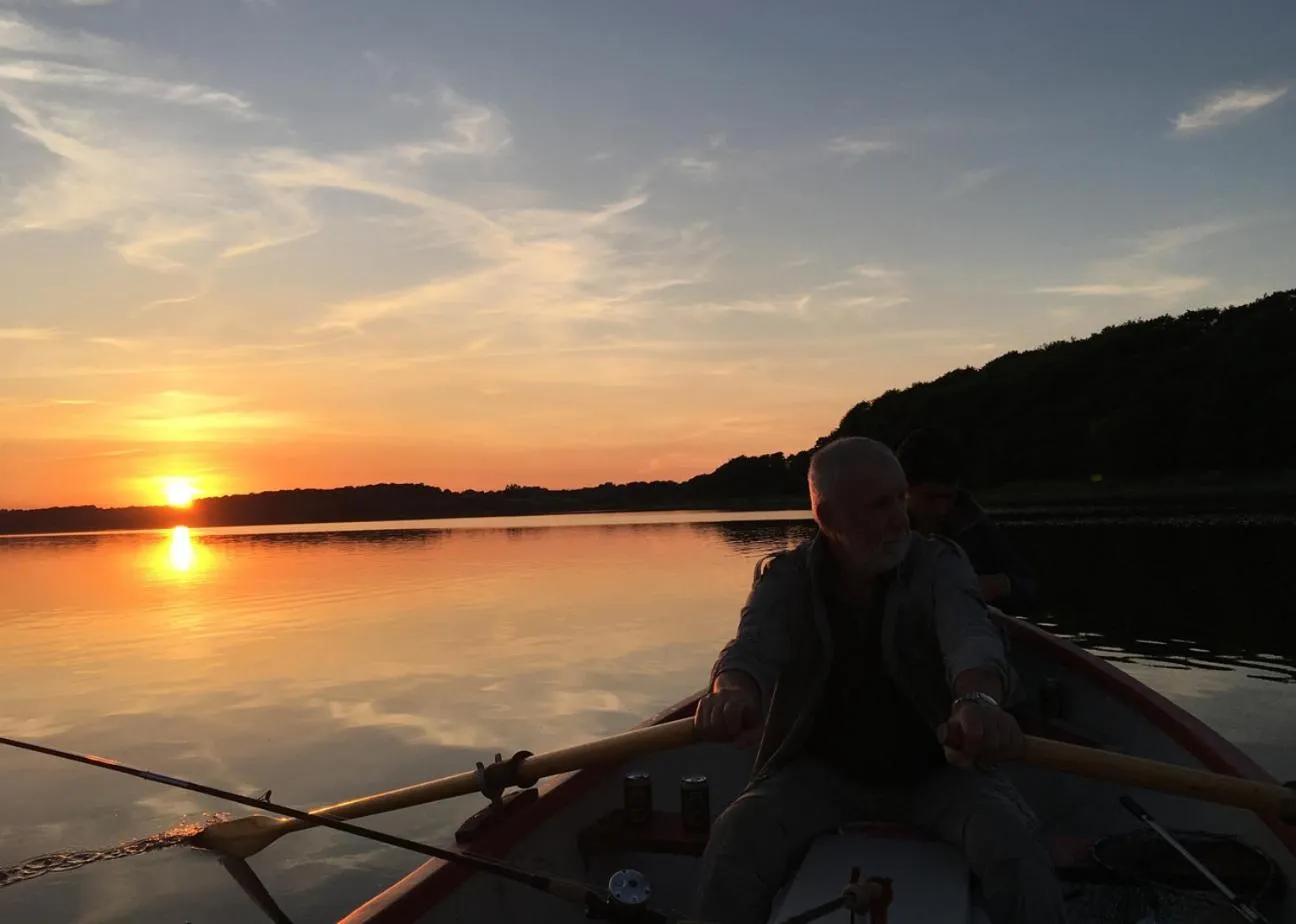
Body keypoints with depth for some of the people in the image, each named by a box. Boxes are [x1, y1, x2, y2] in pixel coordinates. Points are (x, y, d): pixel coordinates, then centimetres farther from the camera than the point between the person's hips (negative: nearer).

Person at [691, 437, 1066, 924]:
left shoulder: (939, 566, -8)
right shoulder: (784, 578, -6)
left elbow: (969, 637, -28)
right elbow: (752, 646, -24)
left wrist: (979, 699, -53)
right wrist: (733, 692, -51)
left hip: (936, 768, 0)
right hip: (821, 770, 0)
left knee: (1011, 842, -27)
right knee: (734, 841, -25)